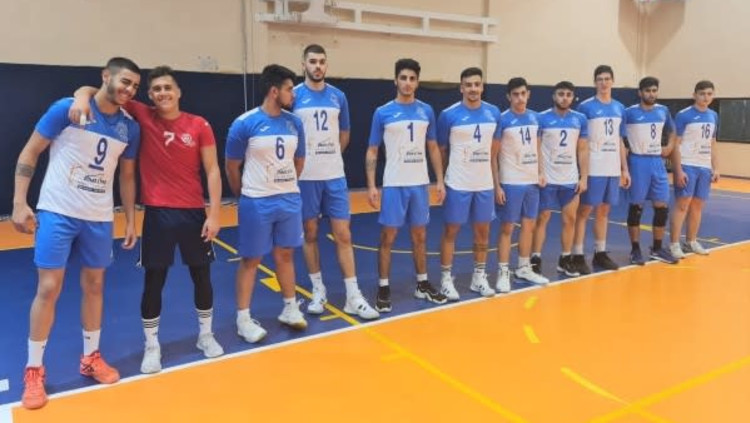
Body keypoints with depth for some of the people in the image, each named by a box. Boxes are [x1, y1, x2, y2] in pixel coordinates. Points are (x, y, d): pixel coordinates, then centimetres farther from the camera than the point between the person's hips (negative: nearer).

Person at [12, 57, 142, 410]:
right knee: (49, 288, -2)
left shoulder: (130, 128, 3)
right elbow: (29, 153, -5)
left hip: (99, 218, 4)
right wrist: (19, 203, -11)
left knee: (94, 286, 11)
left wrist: (130, 220, 10)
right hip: (57, 212, -4)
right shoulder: (67, 109, -9)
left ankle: (90, 358, 27)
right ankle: (33, 370, 13)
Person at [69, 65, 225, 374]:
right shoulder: (142, 117, -2)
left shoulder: (199, 125, -3)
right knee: (154, 279, 5)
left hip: (193, 211, 1)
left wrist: (214, 213, -9)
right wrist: (83, 97, -24)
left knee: (202, 274, 11)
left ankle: (205, 335, 31)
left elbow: (212, 170, -2)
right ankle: (152, 346, 21)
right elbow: (95, 91, 0)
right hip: (157, 212, 0)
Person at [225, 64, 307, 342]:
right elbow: (232, 166, -3)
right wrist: (245, 195, 6)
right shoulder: (245, 124, -12)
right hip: (257, 203, -5)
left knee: (285, 254, 15)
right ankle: (243, 319, 16)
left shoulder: (294, 123, 3)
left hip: (290, 200, 5)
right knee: (251, 259, 4)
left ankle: (290, 308, 29)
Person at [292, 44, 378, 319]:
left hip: (335, 176, 2)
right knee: (310, 234, 8)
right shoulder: (294, 96, -3)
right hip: (305, 177, -2)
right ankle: (318, 291, 22)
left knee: (343, 235, 2)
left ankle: (353, 297, 7)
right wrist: (307, 159, 4)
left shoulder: (338, 96, 7)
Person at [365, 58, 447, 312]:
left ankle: (422, 285, 25)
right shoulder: (383, 113, -3)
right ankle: (383, 289, 12)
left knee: (420, 236, 12)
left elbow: (433, 148, 12)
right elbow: (372, 151, -1)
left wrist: (440, 180, 5)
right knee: (388, 237, 1)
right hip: (393, 185, -3)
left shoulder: (426, 111, 6)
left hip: (420, 184, 3)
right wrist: (371, 186, -9)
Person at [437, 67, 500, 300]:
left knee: (483, 230, 11)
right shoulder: (449, 115, -10)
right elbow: (441, 149, 1)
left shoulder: (494, 113, 2)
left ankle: (479, 277, 25)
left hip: (485, 183, 4)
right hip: (457, 184, -4)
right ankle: (446, 279, 14)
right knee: (451, 230, 3)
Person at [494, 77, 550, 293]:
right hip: (511, 182, -6)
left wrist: (540, 172, 6)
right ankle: (503, 272, 8)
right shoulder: (502, 120, -9)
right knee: (507, 227, -1)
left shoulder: (535, 117, 8)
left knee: (529, 225, 13)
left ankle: (524, 268, 26)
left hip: (532, 181, 6)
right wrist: (497, 185, -13)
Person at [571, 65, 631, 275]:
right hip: (592, 169, -5)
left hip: (613, 169, 6)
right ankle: (578, 255, 5)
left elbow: (620, 141, 16)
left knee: (604, 211, 12)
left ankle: (600, 253, 22)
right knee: (584, 210, -1)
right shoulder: (585, 107, -6)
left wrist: (625, 169, 13)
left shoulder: (620, 108, 11)